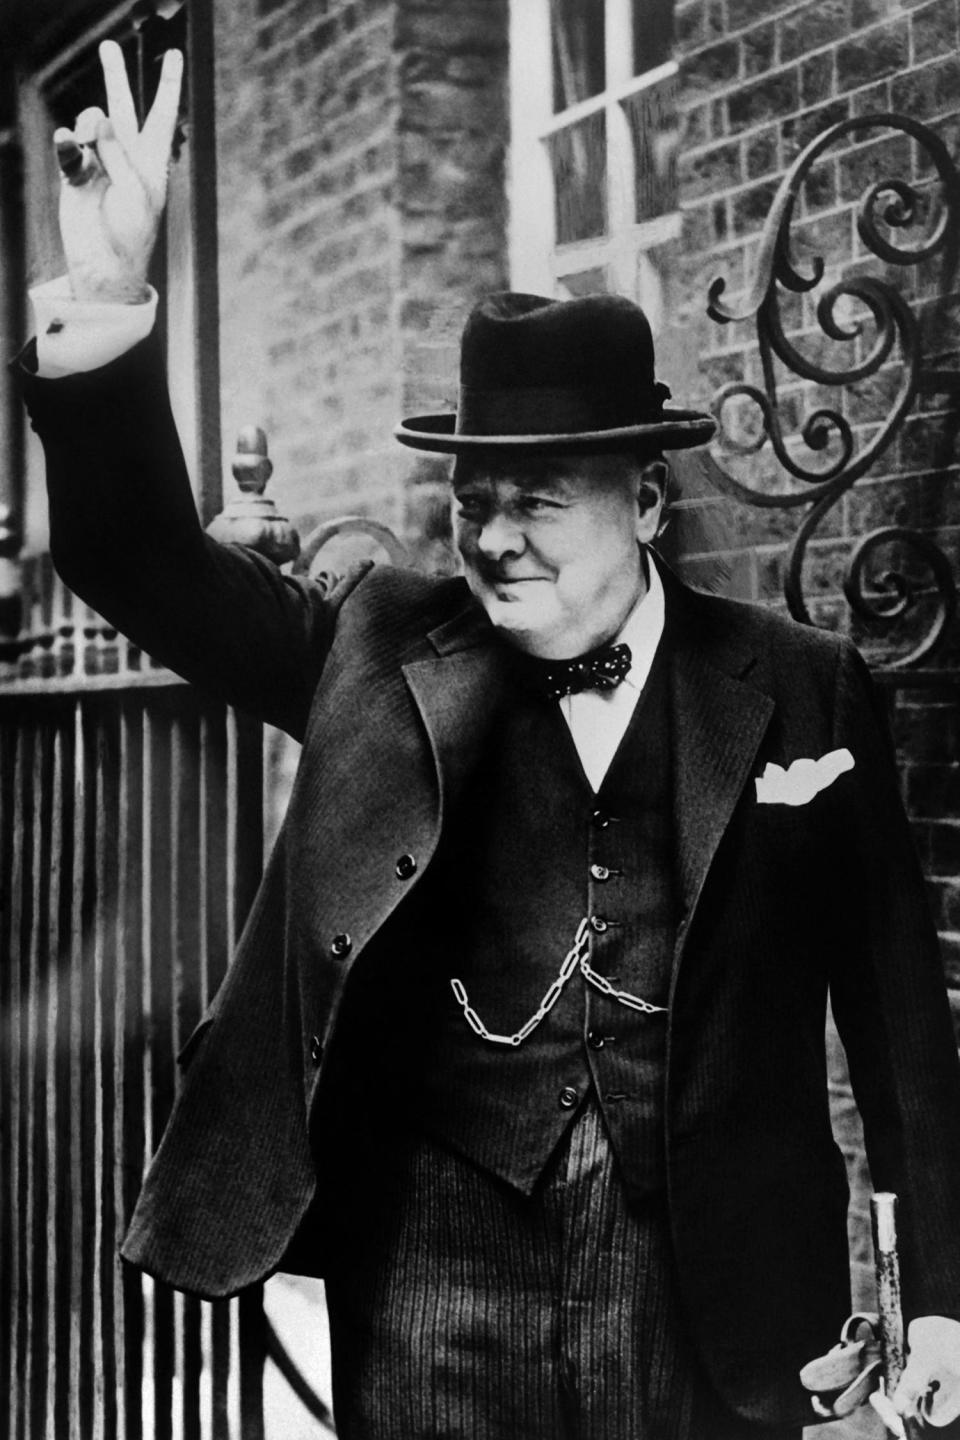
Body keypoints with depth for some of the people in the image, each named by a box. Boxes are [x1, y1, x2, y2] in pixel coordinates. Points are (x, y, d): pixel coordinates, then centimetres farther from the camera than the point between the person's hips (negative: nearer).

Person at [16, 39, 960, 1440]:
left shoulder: (798, 689, -2)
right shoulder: (383, 652, 0)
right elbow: (148, 565, -7)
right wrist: (103, 312, -23)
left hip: (708, 1267, 0)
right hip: (442, 1247, 1)